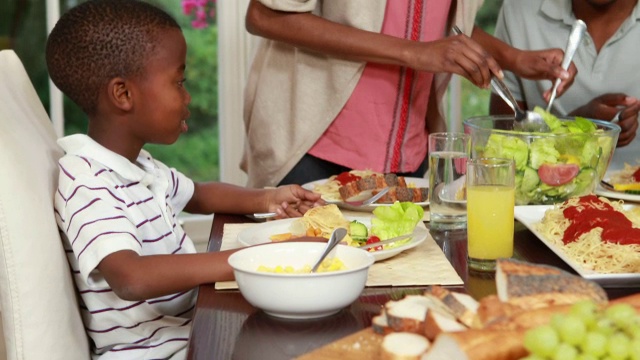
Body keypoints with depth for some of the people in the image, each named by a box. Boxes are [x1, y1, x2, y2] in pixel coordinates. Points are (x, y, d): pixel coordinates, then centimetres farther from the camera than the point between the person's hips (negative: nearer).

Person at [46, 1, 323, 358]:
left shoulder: (137, 164, 9)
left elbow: (198, 195, 27)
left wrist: (264, 200, 7)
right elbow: (132, 278, -36)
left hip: (191, 331, 9)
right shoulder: (88, 184, -20)